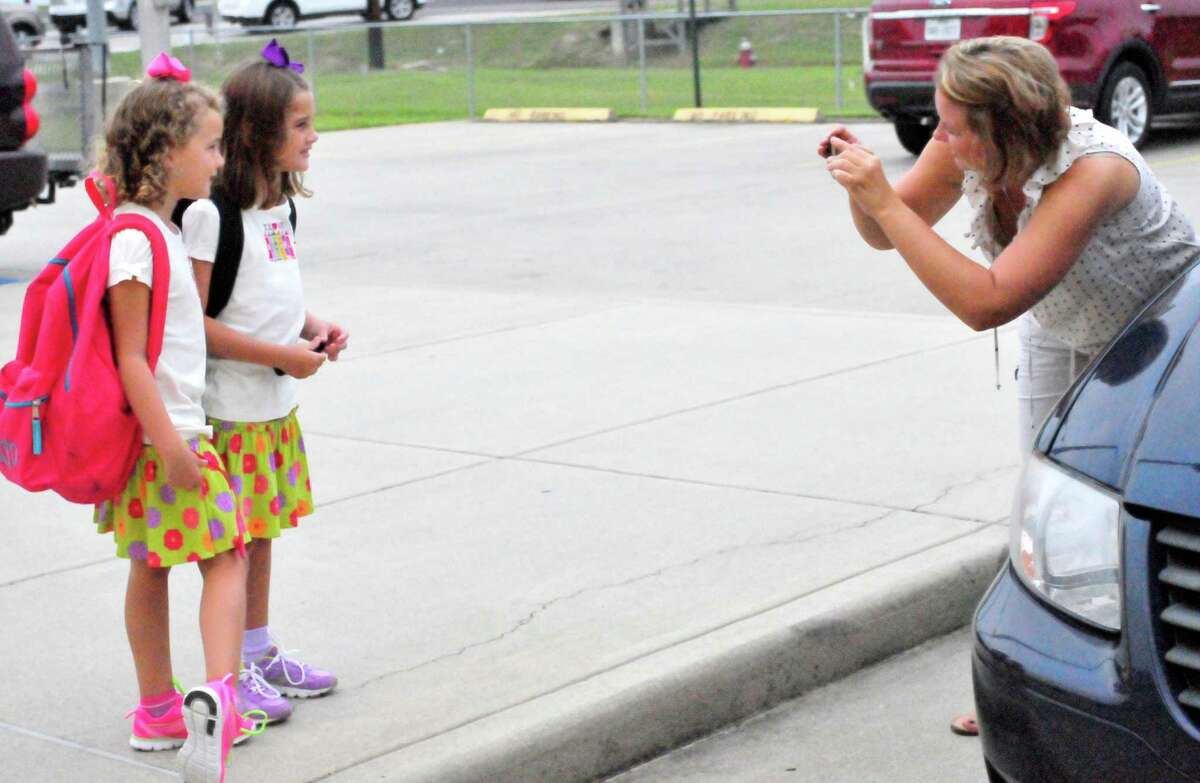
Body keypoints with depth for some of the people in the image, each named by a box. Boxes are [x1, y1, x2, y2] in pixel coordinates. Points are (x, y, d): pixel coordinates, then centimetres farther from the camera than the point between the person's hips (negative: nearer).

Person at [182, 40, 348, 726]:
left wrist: (314, 327, 3)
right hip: (233, 406, -8)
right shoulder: (210, 212, -18)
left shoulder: (280, 204, 9)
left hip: (280, 402, 8)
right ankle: (233, 673, 12)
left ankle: (261, 653, 30)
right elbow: (192, 321, -20)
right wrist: (282, 355, -18)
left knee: (262, 531, 18)